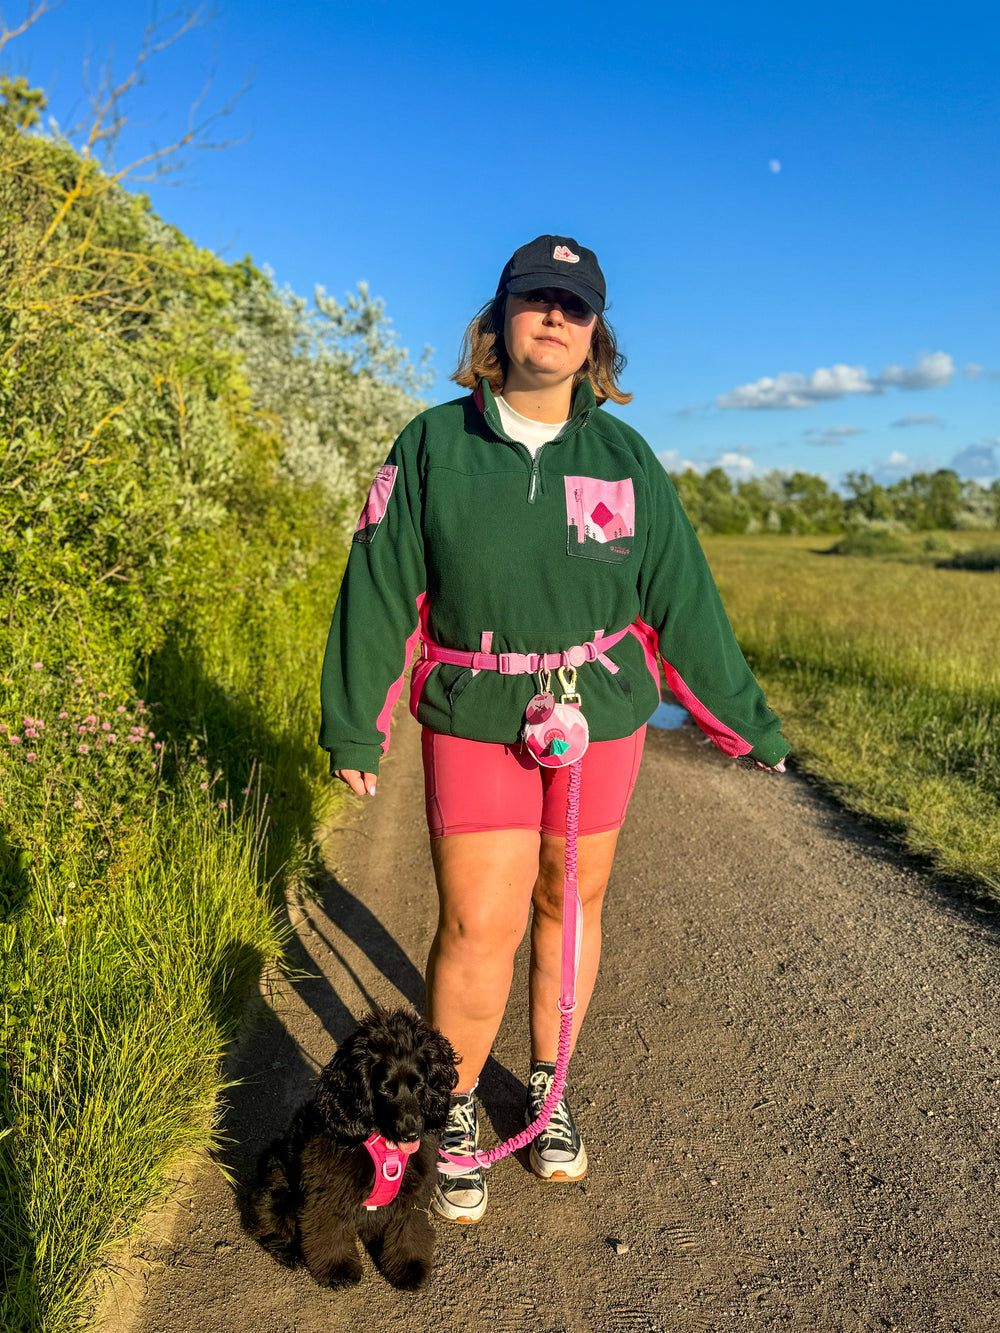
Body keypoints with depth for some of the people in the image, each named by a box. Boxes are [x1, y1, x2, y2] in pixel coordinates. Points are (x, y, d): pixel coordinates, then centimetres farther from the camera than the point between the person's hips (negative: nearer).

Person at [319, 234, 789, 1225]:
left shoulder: (624, 457, 2)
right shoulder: (433, 445, -2)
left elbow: (680, 597, 4)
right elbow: (380, 589, 0)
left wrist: (745, 721, 6)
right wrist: (354, 727, 2)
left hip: (600, 719, 2)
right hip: (474, 723, -2)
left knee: (571, 902, 13)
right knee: (478, 925, -4)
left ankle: (548, 1090, 35)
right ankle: (453, 1114, 21)